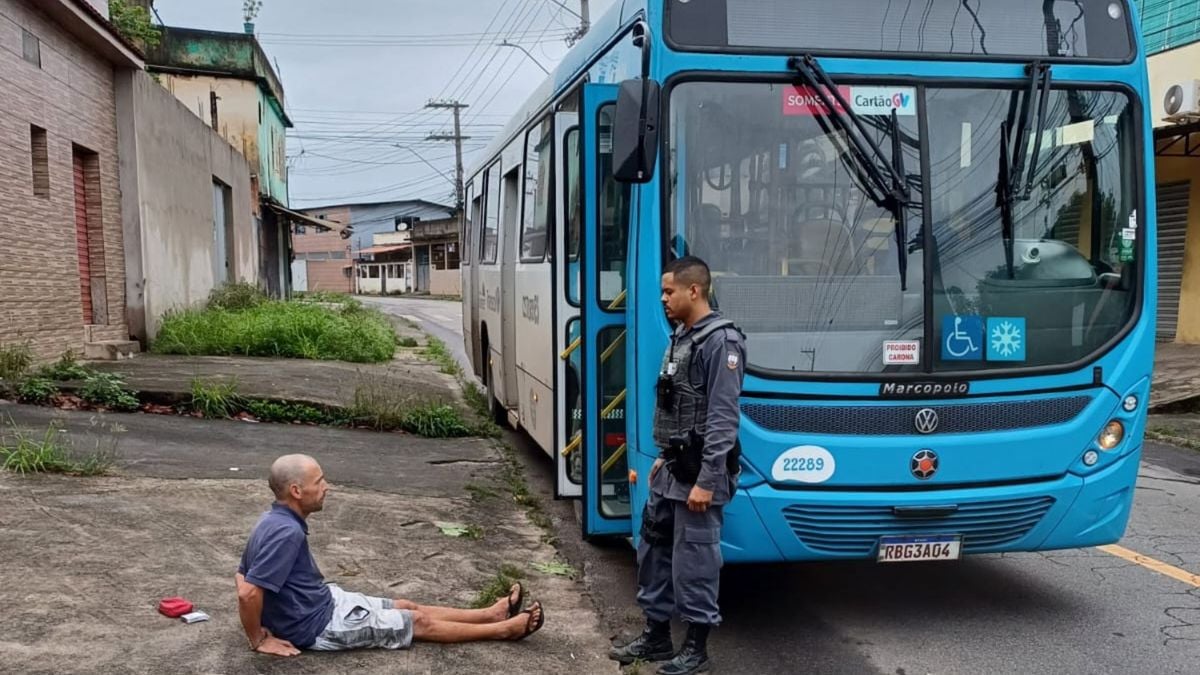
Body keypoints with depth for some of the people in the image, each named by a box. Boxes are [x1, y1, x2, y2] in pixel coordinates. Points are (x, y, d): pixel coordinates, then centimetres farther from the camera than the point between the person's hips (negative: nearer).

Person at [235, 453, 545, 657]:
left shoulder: (275, 520, 0)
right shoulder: (286, 532, -32)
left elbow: (243, 575, 10)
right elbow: (248, 592, -34)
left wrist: (274, 616, 9)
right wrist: (259, 640, -22)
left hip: (322, 601, 10)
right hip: (318, 625, -10)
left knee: (406, 607, 16)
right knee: (419, 622, 1)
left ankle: (491, 613, 27)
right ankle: (505, 628, 14)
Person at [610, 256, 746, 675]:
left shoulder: (720, 342, -18)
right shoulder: (681, 337, 12)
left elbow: (722, 419, -21)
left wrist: (707, 481, -22)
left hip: (698, 474, -10)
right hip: (671, 470, 10)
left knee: (693, 561, 1)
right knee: (654, 550, 16)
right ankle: (656, 636, 30)